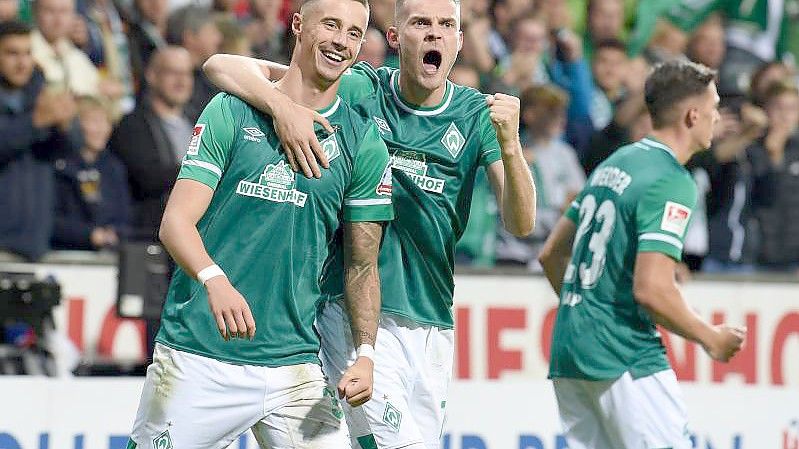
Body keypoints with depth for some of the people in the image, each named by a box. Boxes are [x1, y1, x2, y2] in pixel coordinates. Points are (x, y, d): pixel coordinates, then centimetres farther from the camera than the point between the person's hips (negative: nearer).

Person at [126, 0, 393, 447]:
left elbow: (362, 265, 11)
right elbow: (176, 222, -4)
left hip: (295, 365, 2)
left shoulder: (364, 143, 7)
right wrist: (215, 280, -24)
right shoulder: (232, 111, 2)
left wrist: (365, 354, -3)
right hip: (198, 356, -2)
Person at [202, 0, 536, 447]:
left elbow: (521, 224, -8)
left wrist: (509, 145, -26)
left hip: (433, 324, 4)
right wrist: (283, 107, -30)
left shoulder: (476, 115, 2)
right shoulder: (359, 91, -5)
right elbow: (224, 66, -10)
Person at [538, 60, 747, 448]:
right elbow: (651, 290, -21)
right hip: (625, 359, -9)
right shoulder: (672, 182, -12)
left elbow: (551, 254, 21)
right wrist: (711, 339, -7)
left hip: (566, 355, 9)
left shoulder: (612, 165, 15)